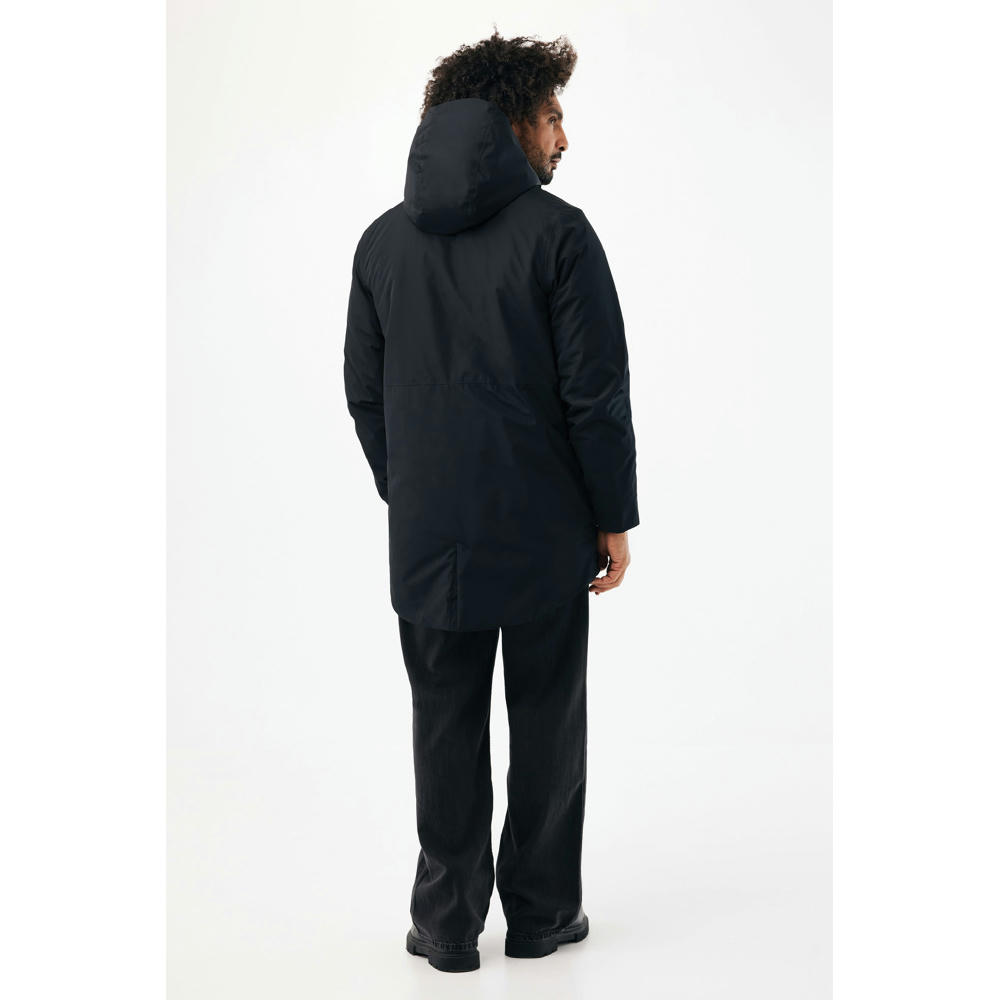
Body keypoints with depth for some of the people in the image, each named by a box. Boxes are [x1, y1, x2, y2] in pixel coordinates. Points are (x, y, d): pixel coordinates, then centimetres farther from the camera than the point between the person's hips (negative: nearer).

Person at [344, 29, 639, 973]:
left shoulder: (383, 240, 5)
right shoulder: (557, 232, -10)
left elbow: (364, 391, 9)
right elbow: (597, 391, -11)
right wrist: (615, 519, -3)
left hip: (429, 537, 3)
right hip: (545, 534, -3)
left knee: (445, 725, 11)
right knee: (546, 721, 10)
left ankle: (447, 922, 17)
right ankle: (541, 912, 21)